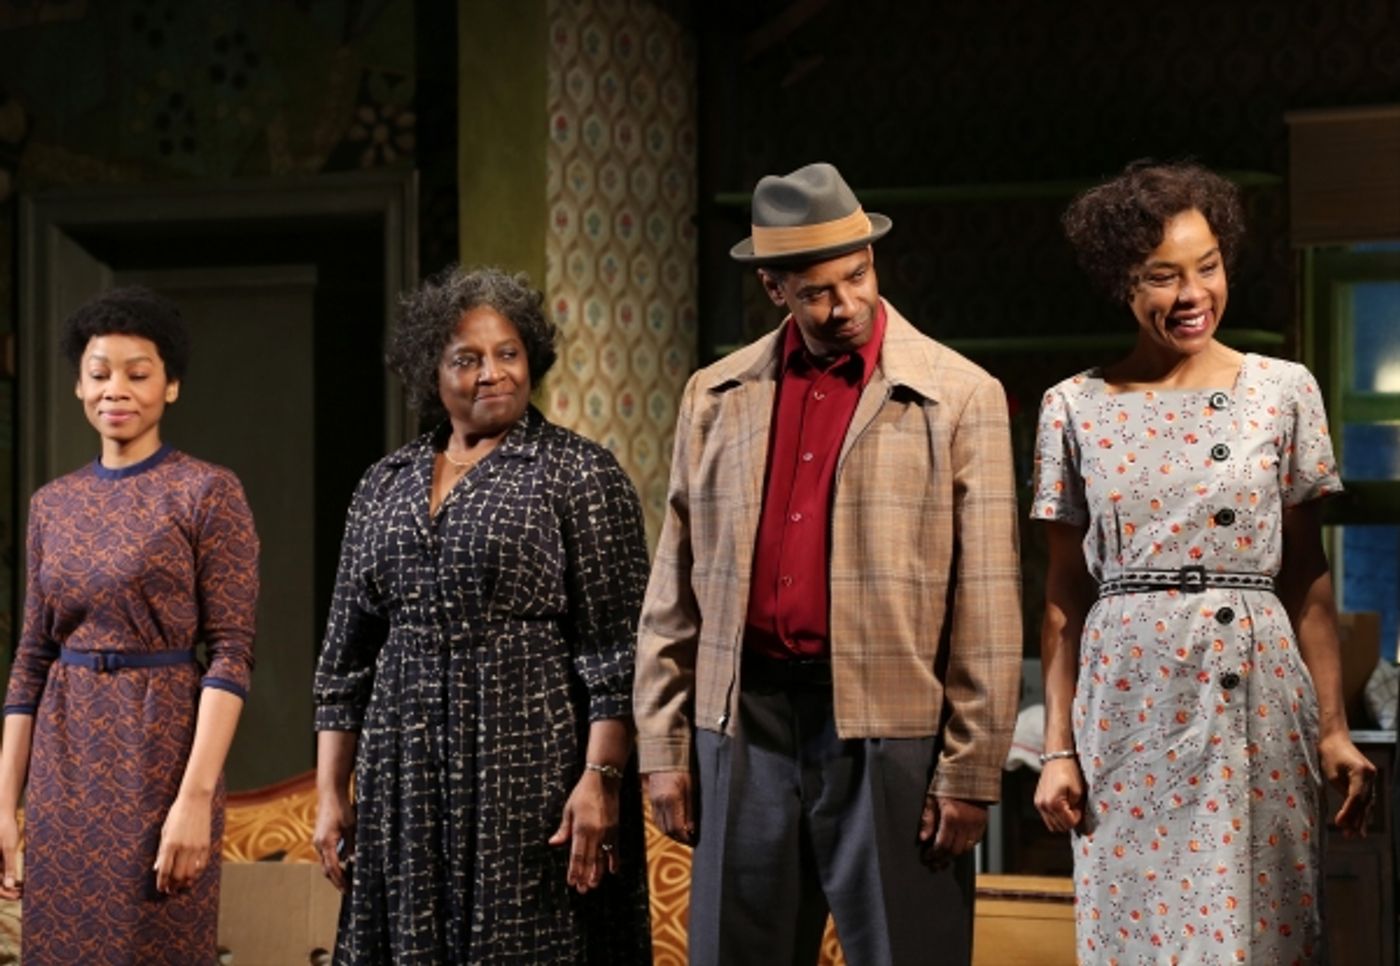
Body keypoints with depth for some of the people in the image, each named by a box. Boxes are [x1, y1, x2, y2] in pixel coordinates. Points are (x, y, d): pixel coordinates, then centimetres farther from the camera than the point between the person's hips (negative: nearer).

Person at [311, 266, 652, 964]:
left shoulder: (578, 473, -2)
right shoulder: (386, 485, 12)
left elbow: (616, 648, -8)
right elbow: (347, 652, 14)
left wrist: (601, 779, -16)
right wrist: (331, 792, 9)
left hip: (531, 766, -4)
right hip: (407, 775, 4)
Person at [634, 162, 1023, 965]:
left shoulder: (960, 398, -1)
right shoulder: (716, 398, 10)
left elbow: (987, 606, -4)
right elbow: (675, 591, 11)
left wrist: (971, 772, -7)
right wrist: (665, 748, 8)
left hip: (890, 736, -3)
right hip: (744, 727, 3)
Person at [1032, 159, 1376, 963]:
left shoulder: (1284, 392, 2)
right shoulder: (1076, 409, 4)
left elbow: (1310, 579, 3)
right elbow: (1065, 595, 7)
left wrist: (1334, 729, -3)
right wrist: (1058, 747, 3)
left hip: (1259, 699, 0)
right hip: (1130, 708, 1)